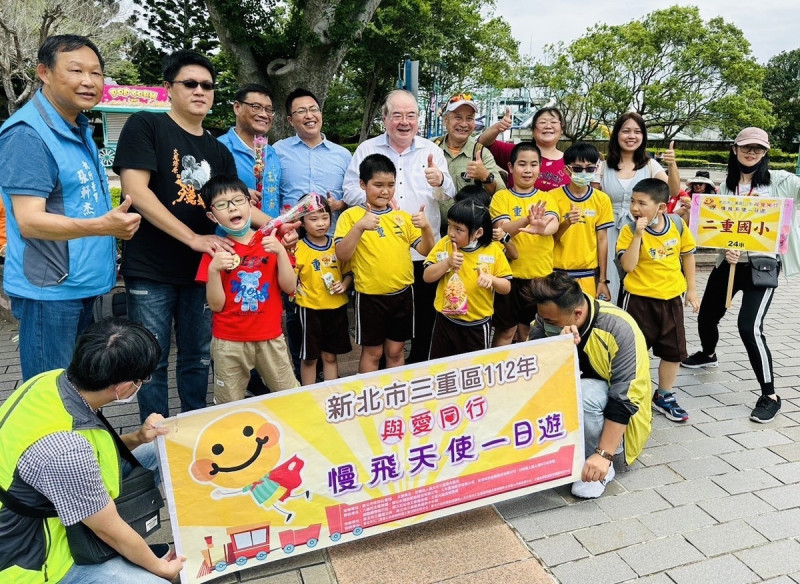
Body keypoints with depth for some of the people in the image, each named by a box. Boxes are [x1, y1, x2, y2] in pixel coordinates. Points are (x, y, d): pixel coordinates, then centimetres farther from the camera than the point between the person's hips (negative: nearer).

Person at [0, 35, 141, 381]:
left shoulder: (79, 130, 13)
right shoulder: (28, 134, -17)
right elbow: (29, 220, -23)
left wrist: (116, 221, 11)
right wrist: (101, 226, -36)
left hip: (82, 284, 9)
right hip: (49, 290, -9)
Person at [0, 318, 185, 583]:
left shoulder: (54, 379, -14)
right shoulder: (65, 449, -38)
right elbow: (110, 531, -21)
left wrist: (137, 438, -9)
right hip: (33, 553, -8)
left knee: (151, 453, 9)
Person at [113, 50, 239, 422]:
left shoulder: (219, 151, 13)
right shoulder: (145, 126, -4)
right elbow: (136, 192, -15)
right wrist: (194, 238, -18)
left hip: (201, 270, 5)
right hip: (151, 270, -5)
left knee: (198, 358, 14)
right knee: (152, 362, 5)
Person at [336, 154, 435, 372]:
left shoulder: (402, 216, 7)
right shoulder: (351, 215, -5)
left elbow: (425, 250, 5)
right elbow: (342, 255, -15)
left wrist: (426, 226, -13)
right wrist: (360, 227, -28)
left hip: (402, 294, 4)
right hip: (370, 295, -3)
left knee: (396, 350, 15)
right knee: (372, 351, 9)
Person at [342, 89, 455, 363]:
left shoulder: (432, 150, 8)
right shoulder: (366, 150, 5)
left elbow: (449, 195, -1)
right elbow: (350, 191, -1)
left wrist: (440, 182, -23)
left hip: (424, 252, 1)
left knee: (425, 318, 11)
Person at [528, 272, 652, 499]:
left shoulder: (619, 328, -26)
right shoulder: (547, 319, -14)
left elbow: (625, 398, -27)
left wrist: (603, 455, -31)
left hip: (611, 412, -4)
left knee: (584, 393, -35)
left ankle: (601, 466, -12)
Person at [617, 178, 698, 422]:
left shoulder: (677, 224, -4)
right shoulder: (630, 230, -13)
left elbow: (687, 255, 10)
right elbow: (628, 265, -24)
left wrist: (691, 288, 11)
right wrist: (638, 234, -29)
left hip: (671, 297, 4)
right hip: (639, 299, -4)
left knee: (674, 351, 13)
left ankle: (664, 396, 33)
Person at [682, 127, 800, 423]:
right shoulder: (726, 186, 6)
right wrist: (726, 249, -15)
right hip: (729, 262, 5)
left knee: (749, 327, -17)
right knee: (706, 316, 17)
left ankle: (770, 396, -1)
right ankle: (708, 355, 51)